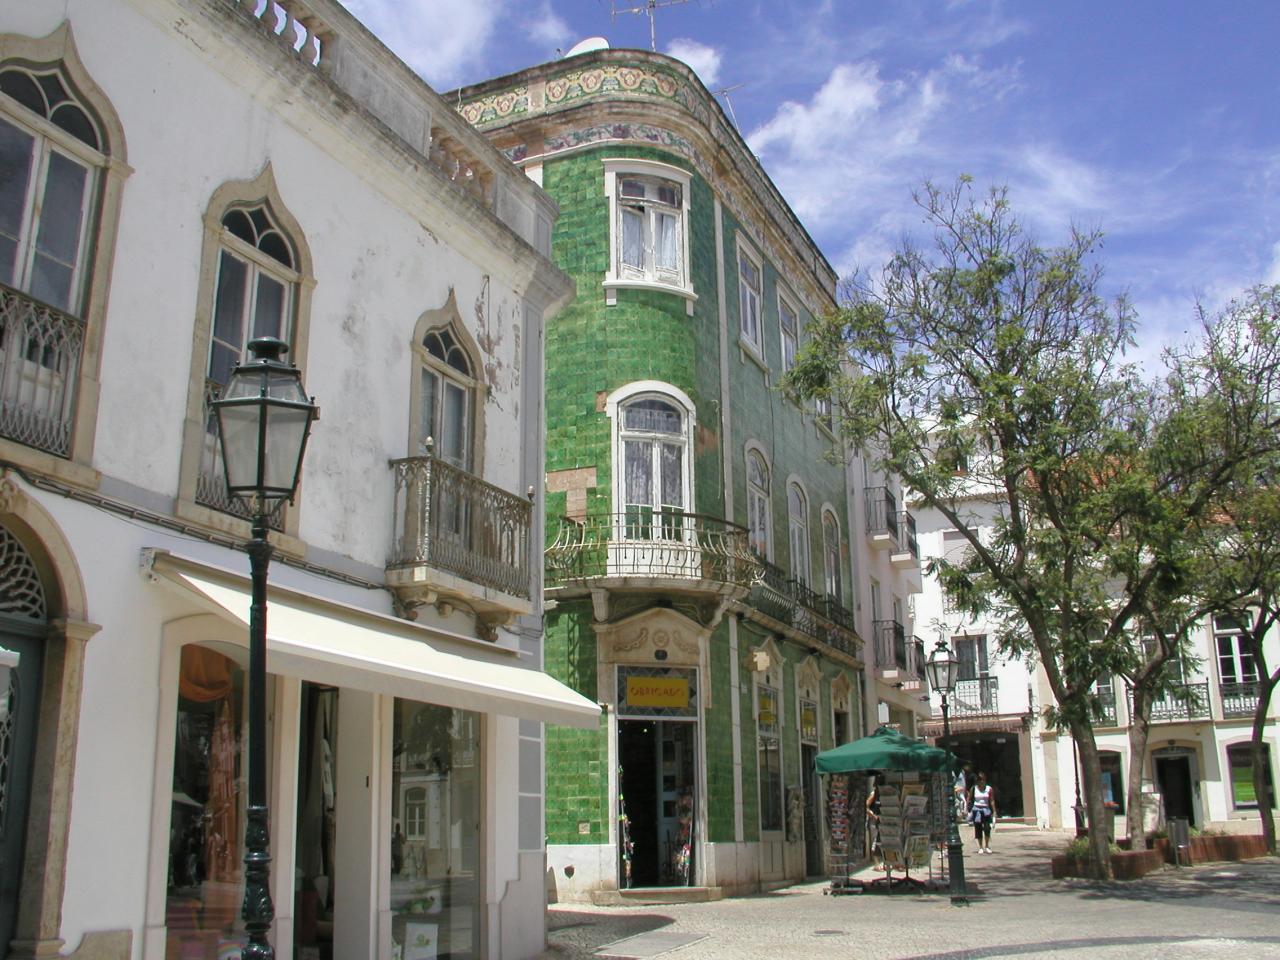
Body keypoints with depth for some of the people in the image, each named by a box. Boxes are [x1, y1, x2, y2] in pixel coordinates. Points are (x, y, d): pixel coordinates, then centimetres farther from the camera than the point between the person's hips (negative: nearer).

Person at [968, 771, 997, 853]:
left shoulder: (989, 789, 0)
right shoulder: (973, 789, 1)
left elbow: (992, 801, 1)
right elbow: (969, 800, 6)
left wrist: (994, 812, -4)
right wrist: (968, 810, 0)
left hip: (986, 810, 0)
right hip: (976, 810, 1)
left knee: (987, 828, -13)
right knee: (978, 829, 3)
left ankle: (987, 847, 2)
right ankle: (980, 847, 14)